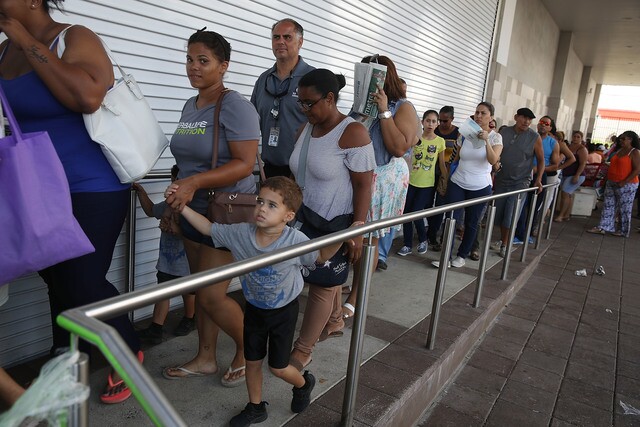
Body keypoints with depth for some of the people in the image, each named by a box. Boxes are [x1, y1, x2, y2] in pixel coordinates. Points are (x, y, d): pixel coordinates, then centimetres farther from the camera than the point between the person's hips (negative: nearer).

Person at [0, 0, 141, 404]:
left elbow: (88, 98, -31)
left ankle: (130, 353, 21)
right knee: (57, 280, 14)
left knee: (84, 284, -5)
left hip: (92, 190, -7)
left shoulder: (75, 39, -11)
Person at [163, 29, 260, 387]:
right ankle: (206, 358, 30)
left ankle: (248, 350, 20)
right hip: (194, 211, 8)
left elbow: (245, 164, -22)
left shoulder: (235, 106, -14)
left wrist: (195, 182, -31)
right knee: (200, 289, 14)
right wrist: (176, 200, 21)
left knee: (212, 295, -5)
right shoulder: (191, 106, 11)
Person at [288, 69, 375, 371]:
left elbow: (363, 184, -17)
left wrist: (357, 228, -19)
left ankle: (302, 352, 12)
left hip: (336, 223, -6)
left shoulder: (352, 133, -16)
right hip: (307, 217, 6)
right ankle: (335, 322, 41)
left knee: (322, 284, 2)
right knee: (329, 279, 17)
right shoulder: (306, 129, 6)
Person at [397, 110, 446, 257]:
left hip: (427, 185, -2)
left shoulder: (440, 141, -1)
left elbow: (442, 164, 4)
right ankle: (408, 245, 20)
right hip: (411, 182, 2)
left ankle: (423, 240, 22)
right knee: (407, 213, 4)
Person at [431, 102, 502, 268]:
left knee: (471, 223, 8)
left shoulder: (495, 137, -3)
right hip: (457, 183, 2)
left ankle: (462, 255, 24)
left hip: (480, 187, -2)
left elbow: (493, 161, -20)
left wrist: (486, 141, -32)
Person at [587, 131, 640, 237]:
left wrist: (624, 182, -21)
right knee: (608, 206, 6)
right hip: (611, 183, 7)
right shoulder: (619, 150, 13)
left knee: (624, 209, 2)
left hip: (626, 185, -7)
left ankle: (623, 231, 13)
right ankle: (603, 227, 8)